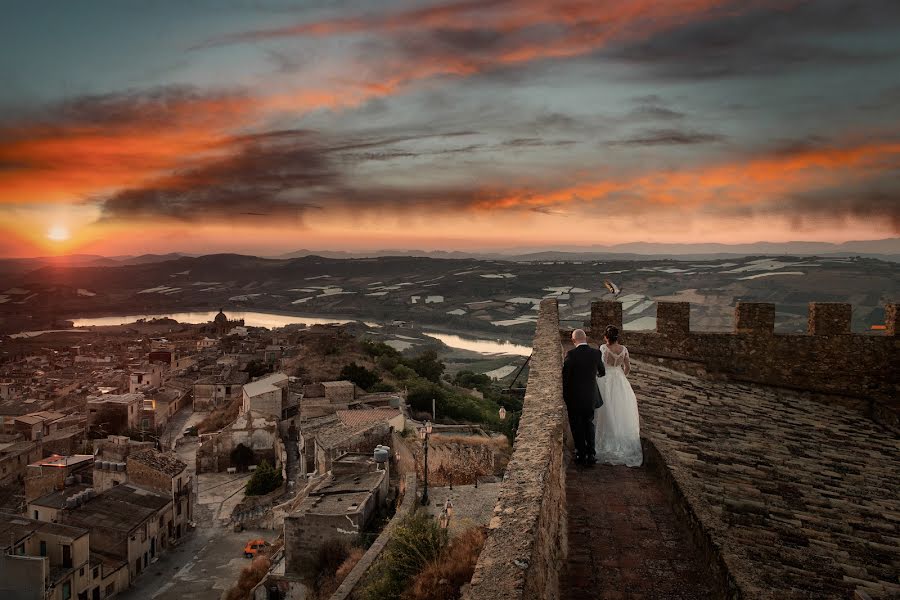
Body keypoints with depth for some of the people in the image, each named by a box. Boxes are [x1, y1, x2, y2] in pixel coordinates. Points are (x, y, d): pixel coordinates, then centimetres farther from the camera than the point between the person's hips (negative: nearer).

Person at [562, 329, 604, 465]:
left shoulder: (571, 354, -19)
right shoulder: (596, 353, -6)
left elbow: (565, 376, -15)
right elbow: (602, 372, 11)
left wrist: (564, 396, 0)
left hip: (574, 397, -4)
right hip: (591, 396, 4)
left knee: (577, 427, 11)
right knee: (589, 424, 21)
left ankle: (581, 455, 19)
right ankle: (591, 454, 20)